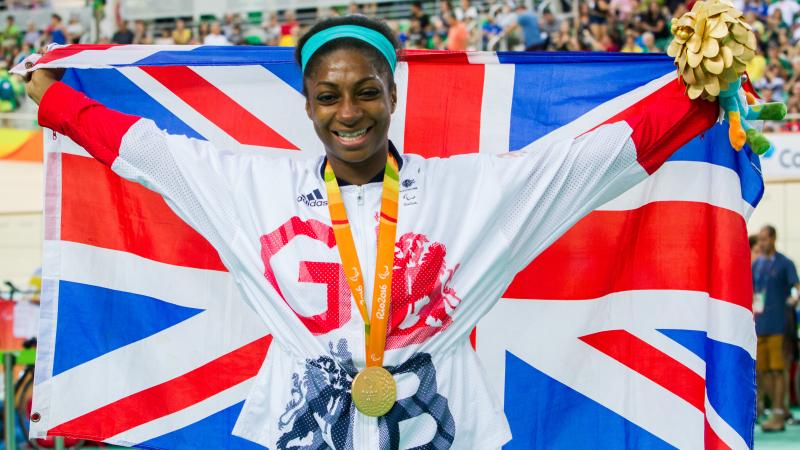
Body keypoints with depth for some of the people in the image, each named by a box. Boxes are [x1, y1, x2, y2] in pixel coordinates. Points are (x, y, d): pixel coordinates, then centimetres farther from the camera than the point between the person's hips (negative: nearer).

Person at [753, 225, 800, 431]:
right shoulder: (756, 265, 15)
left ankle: (778, 416, -4)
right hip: (759, 327, 6)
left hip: (778, 326, -6)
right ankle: (781, 409, 18)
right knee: (762, 371, 6)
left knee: (777, 370, -6)